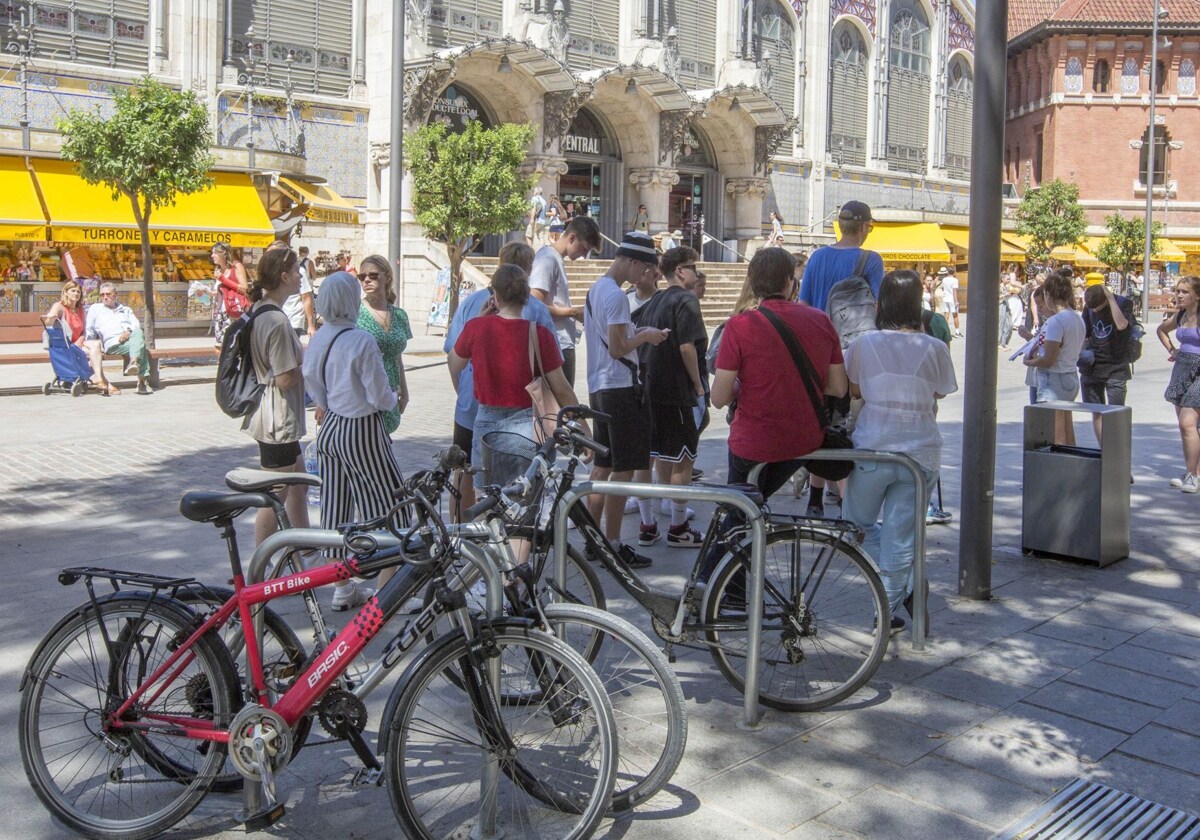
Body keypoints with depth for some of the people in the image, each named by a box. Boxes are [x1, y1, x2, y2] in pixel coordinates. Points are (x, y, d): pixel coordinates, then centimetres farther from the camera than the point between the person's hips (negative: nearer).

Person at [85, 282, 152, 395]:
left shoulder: (126, 309, 31)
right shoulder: (95, 309, 26)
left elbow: (137, 324, 13)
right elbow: (89, 331, 19)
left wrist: (129, 331, -10)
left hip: (130, 338, 2)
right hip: (113, 343, -2)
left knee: (138, 333, -38)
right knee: (140, 346, -36)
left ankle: (134, 362, -55)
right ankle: (143, 379, -49)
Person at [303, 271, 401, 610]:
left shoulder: (317, 339, 1)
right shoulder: (361, 341, -20)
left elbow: (311, 381, 7)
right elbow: (379, 396, -18)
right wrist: (393, 398, 3)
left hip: (329, 429, 7)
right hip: (361, 432, -7)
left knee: (335, 509, 13)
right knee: (386, 508, 5)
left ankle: (342, 588, 23)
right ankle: (385, 590, 9)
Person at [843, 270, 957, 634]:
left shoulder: (864, 343, -5)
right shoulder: (934, 348, -5)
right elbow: (940, 393, 9)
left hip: (872, 450, -1)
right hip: (920, 453, 1)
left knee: (861, 521, 20)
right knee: (901, 533, 9)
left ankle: (906, 585, 8)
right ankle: (889, 609, 13)